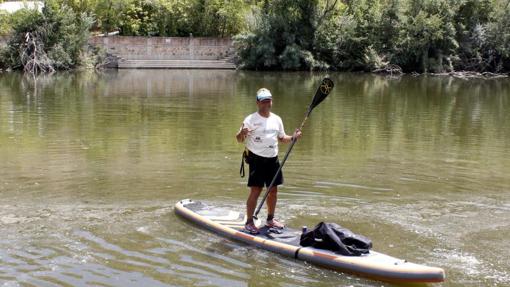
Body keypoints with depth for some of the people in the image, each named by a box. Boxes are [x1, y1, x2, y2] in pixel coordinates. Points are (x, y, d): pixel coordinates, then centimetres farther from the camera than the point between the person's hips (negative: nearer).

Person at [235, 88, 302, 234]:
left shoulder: (276, 119, 10)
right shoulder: (250, 119, -7)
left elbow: (281, 138, 19)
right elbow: (239, 139, -8)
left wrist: (293, 137, 0)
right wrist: (242, 133, -31)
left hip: (273, 159, 6)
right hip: (257, 159, -6)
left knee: (273, 190, 10)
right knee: (255, 191, -9)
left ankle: (270, 219, 25)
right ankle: (249, 222, -1)